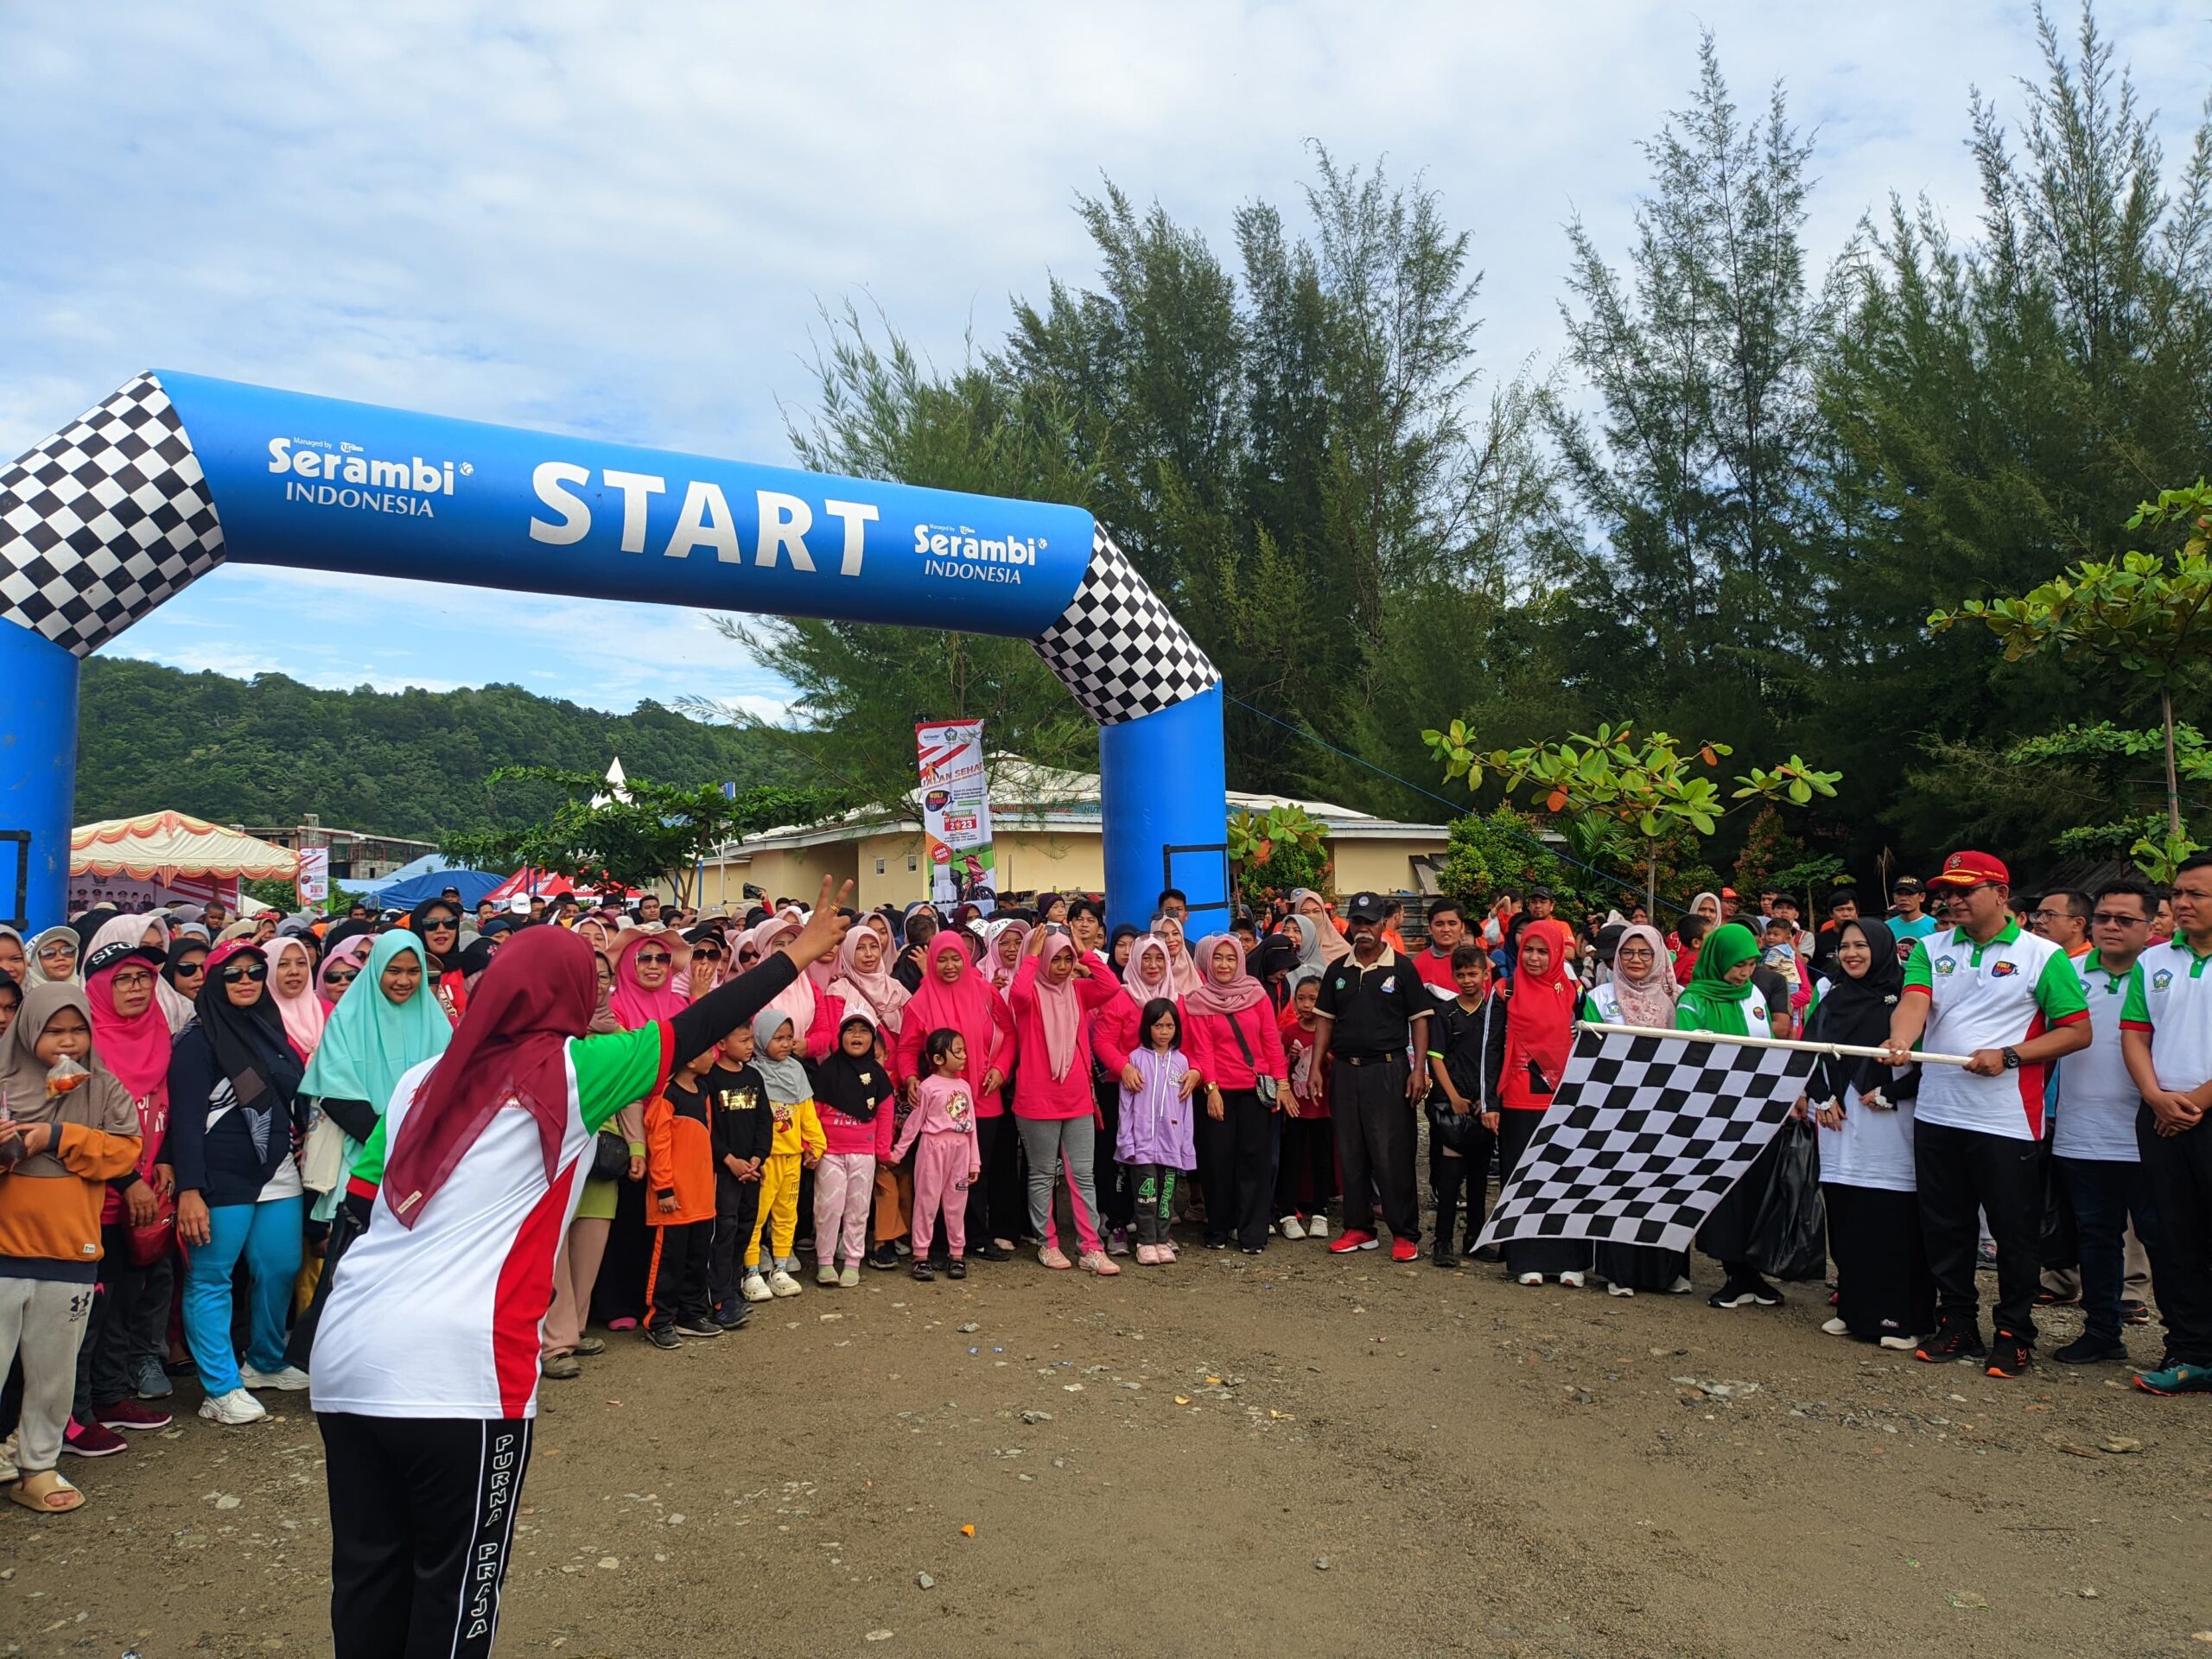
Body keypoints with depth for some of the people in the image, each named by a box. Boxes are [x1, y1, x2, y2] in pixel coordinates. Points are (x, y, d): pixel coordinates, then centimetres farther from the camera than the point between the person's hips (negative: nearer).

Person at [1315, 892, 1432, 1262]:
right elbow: (1325, 1020, 13)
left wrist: (1419, 1069, -10)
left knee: (1393, 1155, -4)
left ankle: (1405, 1234, 4)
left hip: (1388, 1069, -4)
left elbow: (1419, 1020, -2)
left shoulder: (1400, 968, 0)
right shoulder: (1338, 970, 11)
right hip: (1345, 1071, 4)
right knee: (1350, 1154, 9)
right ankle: (1358, 1228, 20)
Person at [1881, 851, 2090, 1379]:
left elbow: (2078, 1031, -4)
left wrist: (2008, 1056, -15)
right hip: (1937, 1114, 4)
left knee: (2015, 1232, 4)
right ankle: (1957, 1324, 26)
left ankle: (2015, 1333, 19)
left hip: (2007, 1120, -4)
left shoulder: (2042, 956, -2)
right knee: (1944, 1227, 12)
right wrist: (1901, 1041, -31)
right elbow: (1914, 1003, -9)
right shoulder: (1931, 950, 8)